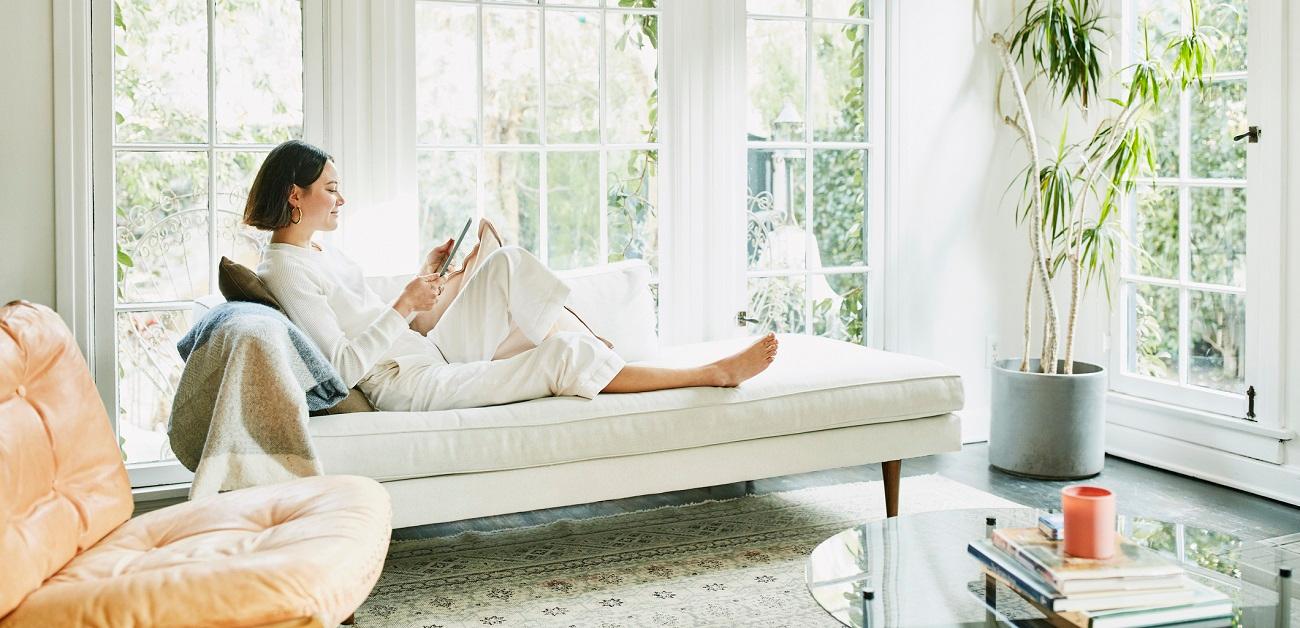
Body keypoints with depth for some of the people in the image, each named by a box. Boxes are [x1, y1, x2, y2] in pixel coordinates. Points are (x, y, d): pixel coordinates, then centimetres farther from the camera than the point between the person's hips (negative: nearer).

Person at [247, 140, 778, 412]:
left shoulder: (324, 254, 16)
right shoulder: (286, 269, -14)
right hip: (406, 386, -9)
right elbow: (345, 367, -22)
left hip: (433, 356, 9)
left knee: (505, 260, -2)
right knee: (561, 357, -17)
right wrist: (405, 306, -21)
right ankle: (714, 373, -8)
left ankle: (598, 348, -2)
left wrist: (426, 278, 6)